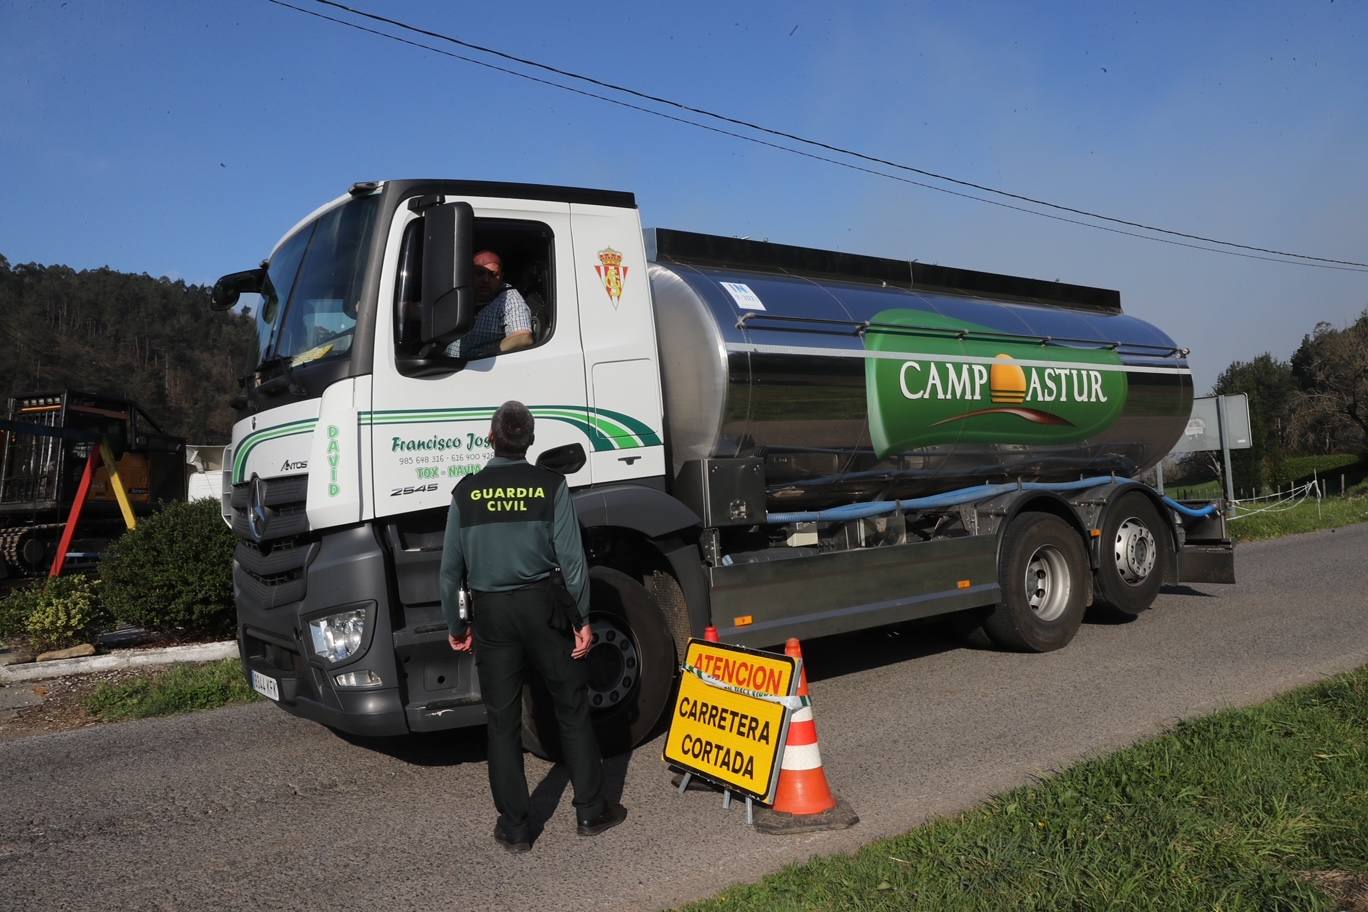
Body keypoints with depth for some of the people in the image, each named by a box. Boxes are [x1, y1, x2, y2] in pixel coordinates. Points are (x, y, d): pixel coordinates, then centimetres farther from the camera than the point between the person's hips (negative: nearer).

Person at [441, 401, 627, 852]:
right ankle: (591, 811, 20)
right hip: (542, 605, -1)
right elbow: (570, 557, -9)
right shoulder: (550, 485, -6)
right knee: (572, 710, 11)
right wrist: (583, 619, 0)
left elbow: (451, 568, 2)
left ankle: (514, 828, 17)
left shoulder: (465, 491, 0)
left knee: (502, 722, 9)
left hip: (491, 613, 1)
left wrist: (455, 625, 13)